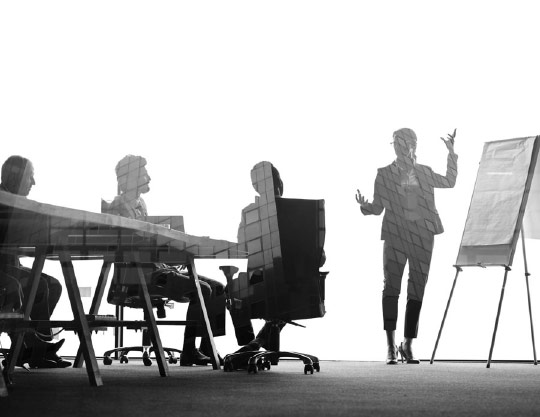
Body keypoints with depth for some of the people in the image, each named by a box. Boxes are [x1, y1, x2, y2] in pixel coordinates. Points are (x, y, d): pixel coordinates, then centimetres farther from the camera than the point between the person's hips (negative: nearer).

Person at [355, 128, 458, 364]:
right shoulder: (384, 174, 7)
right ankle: (391, 347, -13)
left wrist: (451, 152, 17)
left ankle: (407, 345, 14)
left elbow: (450, 182, 23)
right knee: (391, 286, -14)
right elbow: (378, 207, 8)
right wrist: (364, 206, -14)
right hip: (396, 234, -3)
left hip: (423, 236, 3)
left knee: (417, 290, 3)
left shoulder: (424, 173, 13)